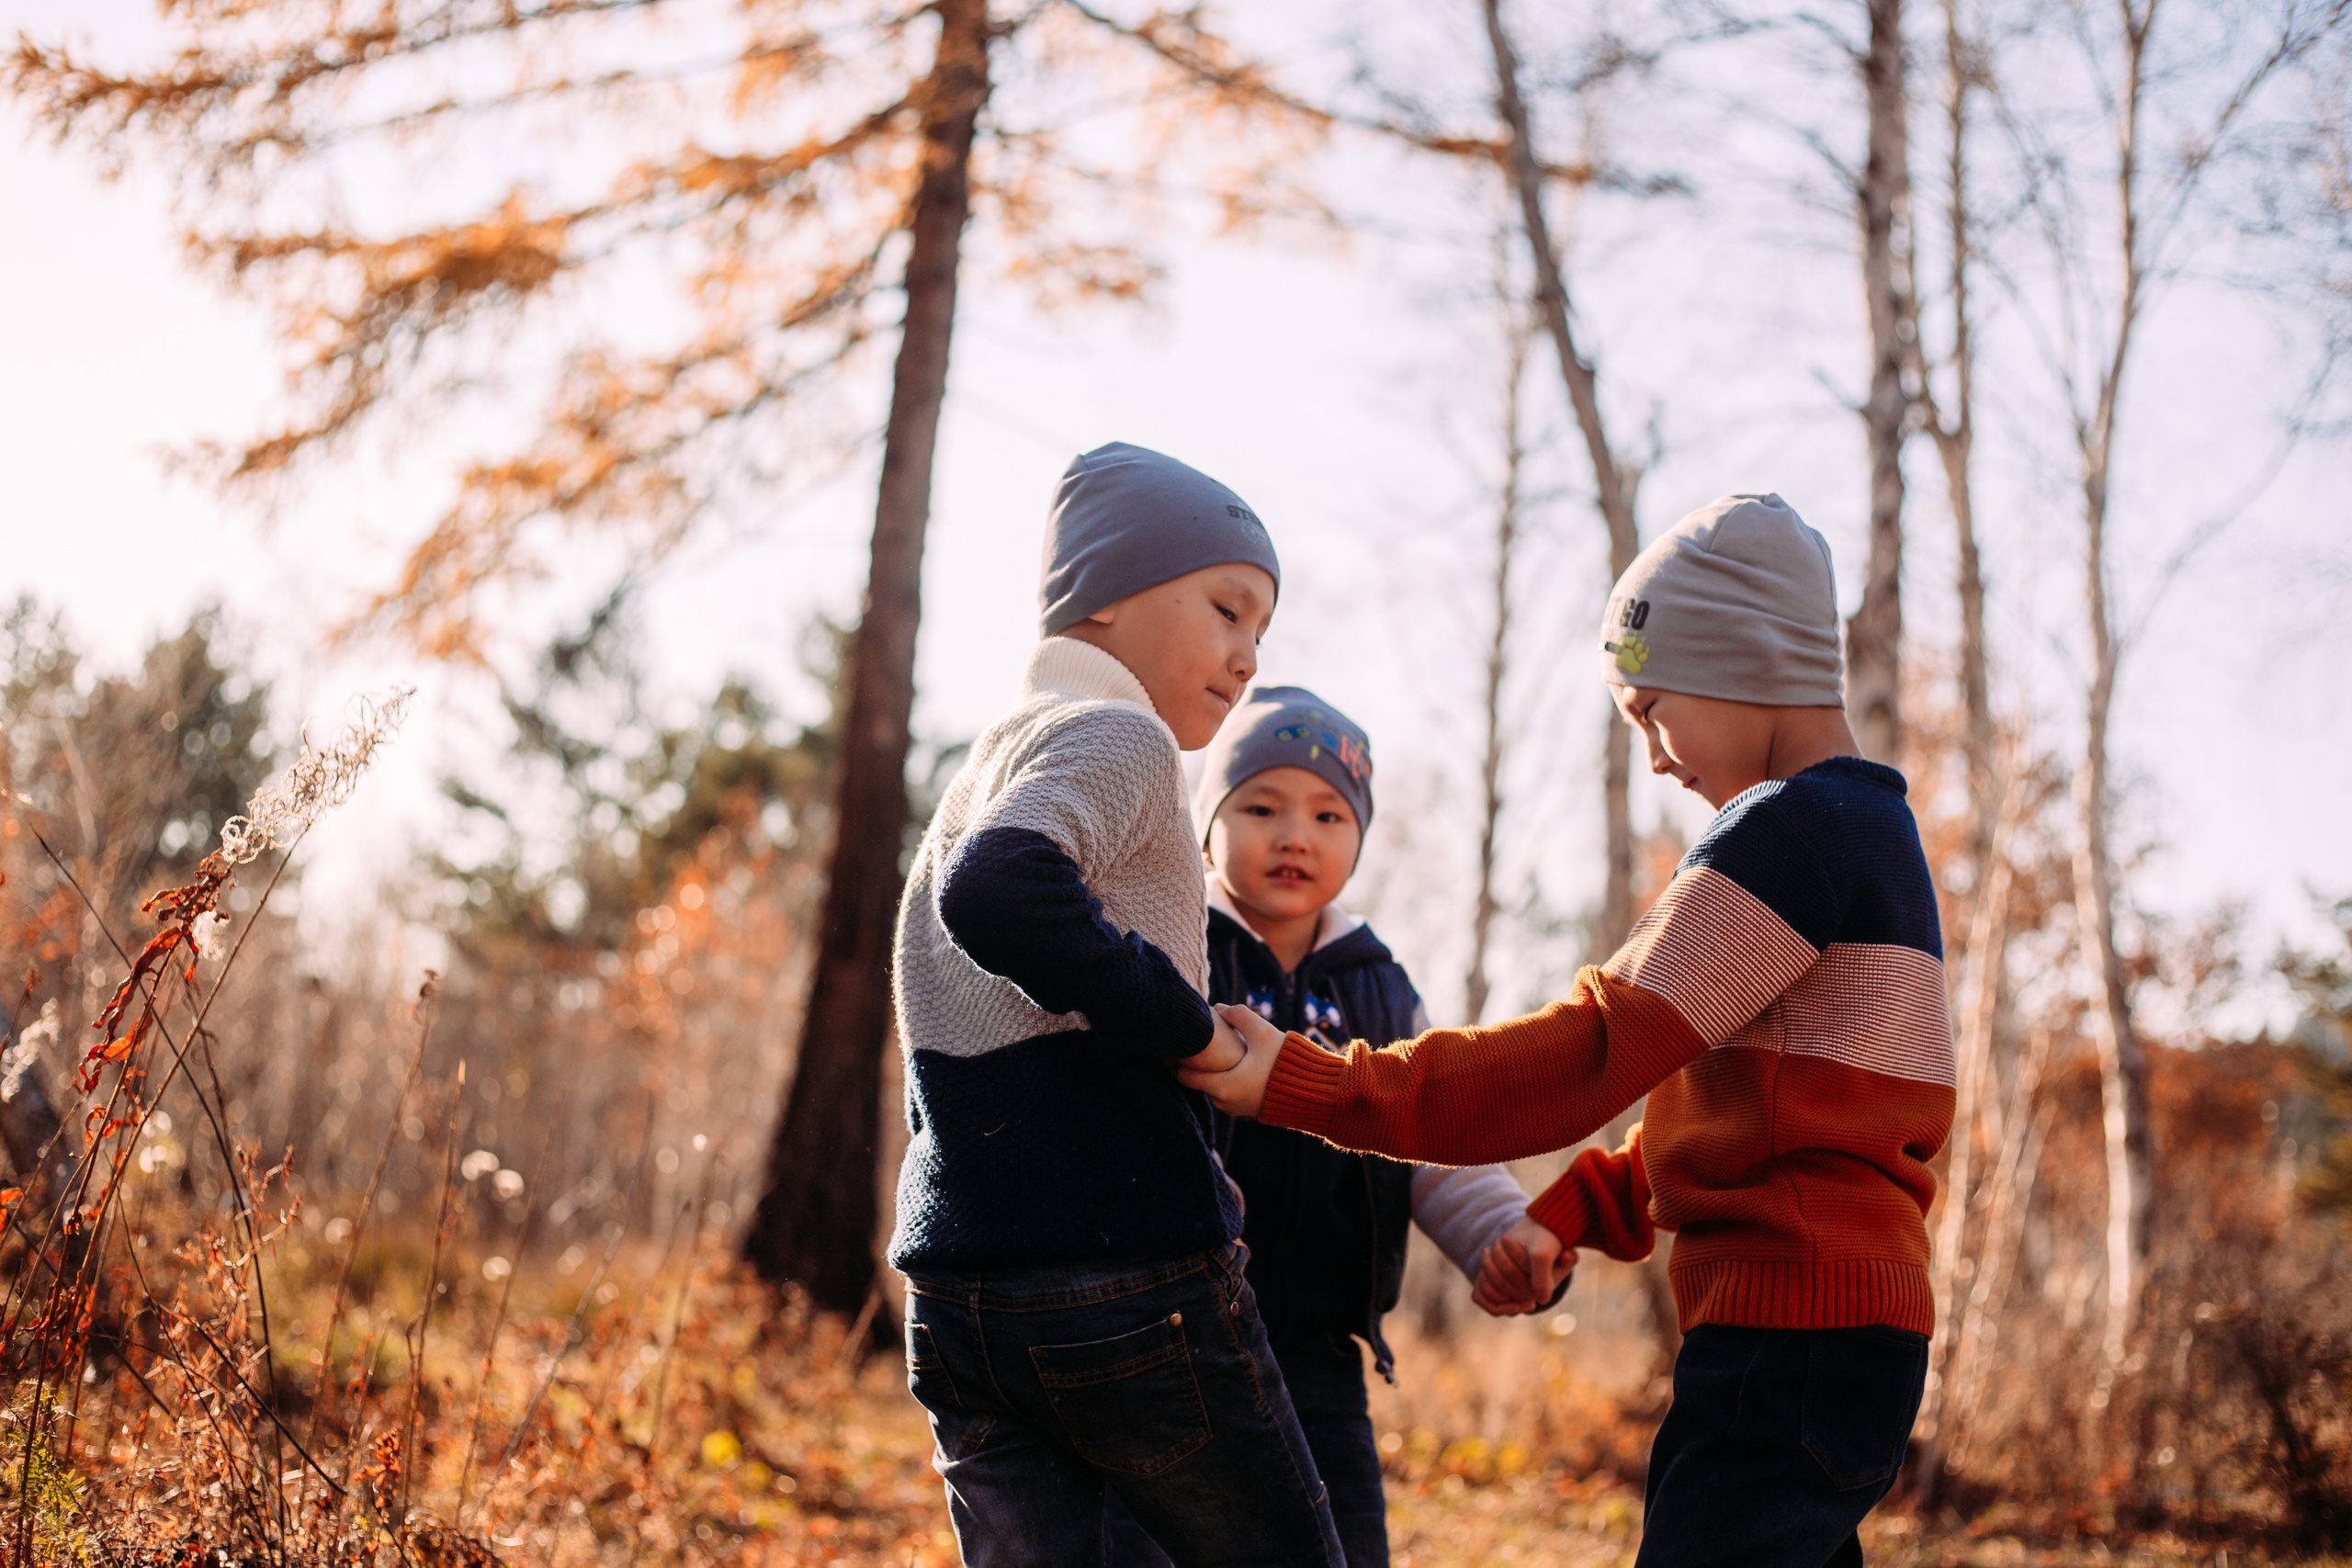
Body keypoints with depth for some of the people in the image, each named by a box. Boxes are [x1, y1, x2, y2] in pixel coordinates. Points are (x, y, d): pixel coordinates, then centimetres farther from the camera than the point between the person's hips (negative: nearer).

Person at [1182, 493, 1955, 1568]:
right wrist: (1570, 1217, 9)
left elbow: (1597, 1051, -19)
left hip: (1792, 1337, -10)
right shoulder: (1870, 832, 21)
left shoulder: (1793, 829, -12)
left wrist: (1305, 1084, -18)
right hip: (1832, 1324, 10)